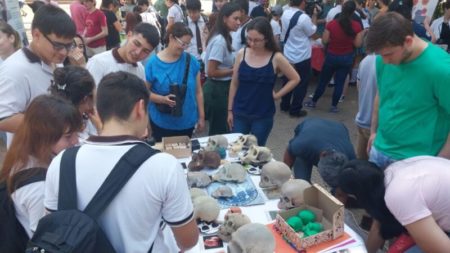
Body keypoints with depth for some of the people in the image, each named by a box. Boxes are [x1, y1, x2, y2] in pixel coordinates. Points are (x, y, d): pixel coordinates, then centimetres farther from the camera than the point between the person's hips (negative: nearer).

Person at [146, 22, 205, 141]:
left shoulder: (191, 61, -2)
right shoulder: (153, 63, -9)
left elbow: (198, 91, 5)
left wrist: (201, 116, 7)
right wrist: (162, 99, -22)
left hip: (187, 121, 3)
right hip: (162, 123, -2)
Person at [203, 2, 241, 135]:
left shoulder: (223, 37, 8)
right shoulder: (220, 40, -22)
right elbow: (211, 72, -24)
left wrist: (234, 66, 2)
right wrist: (234, 71, -15)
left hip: (220, 88, 9)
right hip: (217, 89, -9)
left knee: (217, 130, 21)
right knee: (220, 131, 5)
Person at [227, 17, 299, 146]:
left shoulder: (276, 58, -10)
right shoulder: (242, 54, -4)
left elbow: (295, 79, 2)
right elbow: (234, 84, 4)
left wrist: (277, 95, -4)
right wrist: (230, 110, 5)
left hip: (263, 116, -2)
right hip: (240, 113, 2)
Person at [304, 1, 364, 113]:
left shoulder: (331, 24, -13)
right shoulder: (356, 26, -11)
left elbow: (324, 41, -7)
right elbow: (358, 44, -6)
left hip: (331, 56, 0)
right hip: (347, 58, 0)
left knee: (323, 80, 13)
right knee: (340, 82, 10)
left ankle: (313, 102, 26)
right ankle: (334, 106, 18)